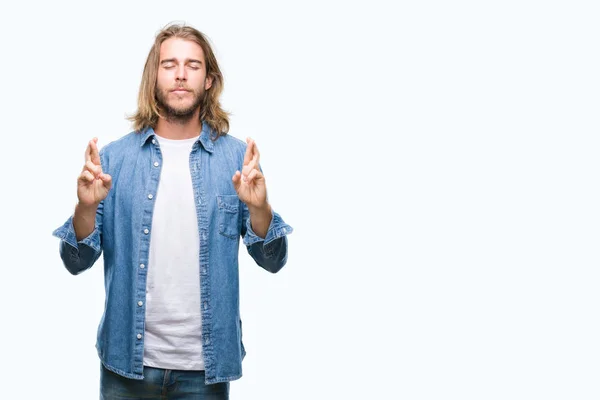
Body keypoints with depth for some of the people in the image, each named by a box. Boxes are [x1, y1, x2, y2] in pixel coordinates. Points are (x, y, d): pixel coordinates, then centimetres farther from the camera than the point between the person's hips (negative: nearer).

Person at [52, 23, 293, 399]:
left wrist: (259, 208, -22)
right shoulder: (114, 157, -2)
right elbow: (77, 262, -1)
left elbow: (272, 261, -3)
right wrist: (86, 207, -20)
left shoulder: (238, 157, -3)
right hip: (127, 363, 0)